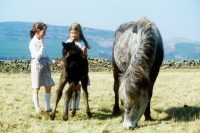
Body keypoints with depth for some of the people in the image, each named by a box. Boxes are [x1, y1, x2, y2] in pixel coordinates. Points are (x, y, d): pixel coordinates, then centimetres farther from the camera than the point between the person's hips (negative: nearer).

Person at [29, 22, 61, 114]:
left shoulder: (41, 41, 11)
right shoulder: (33, 43, -13)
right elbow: (38, 56, -20)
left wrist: (53, 61, 9)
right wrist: (42, 46, -16)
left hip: (45, 64, 8)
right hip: (37, 65, -8)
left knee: (48, 87, 8)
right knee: (36, 88, -1)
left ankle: (48, 108, 16)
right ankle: (37, 109, 5)